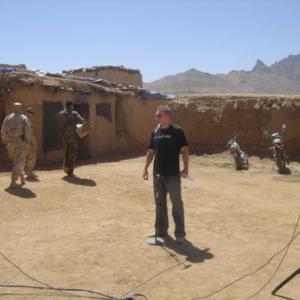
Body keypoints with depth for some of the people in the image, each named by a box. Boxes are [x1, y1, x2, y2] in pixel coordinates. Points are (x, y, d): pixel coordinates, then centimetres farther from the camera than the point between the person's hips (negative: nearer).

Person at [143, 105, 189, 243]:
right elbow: (151, 151, 12)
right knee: (160, 203, 13)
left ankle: (180, 233, 11)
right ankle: (161, 231, 26)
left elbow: (184, 150, -7)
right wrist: (145, 168, 8)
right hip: (158, 174, 5)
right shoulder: (155, 131, 6)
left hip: (173, 174, -5)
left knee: (177, 204, 1)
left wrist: (185, 168, -11)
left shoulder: (177, 131, -8)